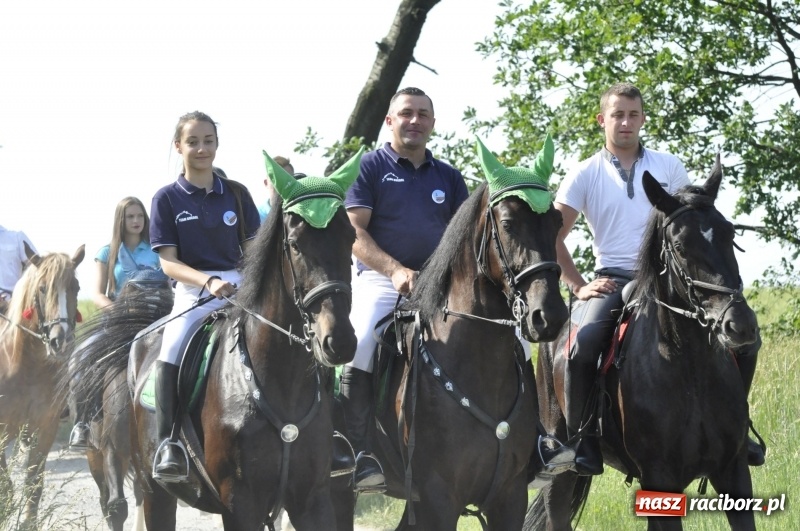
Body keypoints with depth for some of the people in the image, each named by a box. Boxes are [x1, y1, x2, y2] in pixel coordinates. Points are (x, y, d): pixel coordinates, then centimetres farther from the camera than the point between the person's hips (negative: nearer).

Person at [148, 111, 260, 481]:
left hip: (239, 285, 3)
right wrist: (208, 282, -19)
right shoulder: (167, 199, 4)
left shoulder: (236, 194, 11)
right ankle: (169, 441, -27)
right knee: (171, 350, -31)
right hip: (192, 291, -3)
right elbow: (168, 262, -2)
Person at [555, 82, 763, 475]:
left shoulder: (669, 167, 10)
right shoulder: (585, 174, 4)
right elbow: (552, 237, 2)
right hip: (614, 280, -2)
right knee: (584, 346, -32)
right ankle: (582, 439, -16)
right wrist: (578, 286, -5)